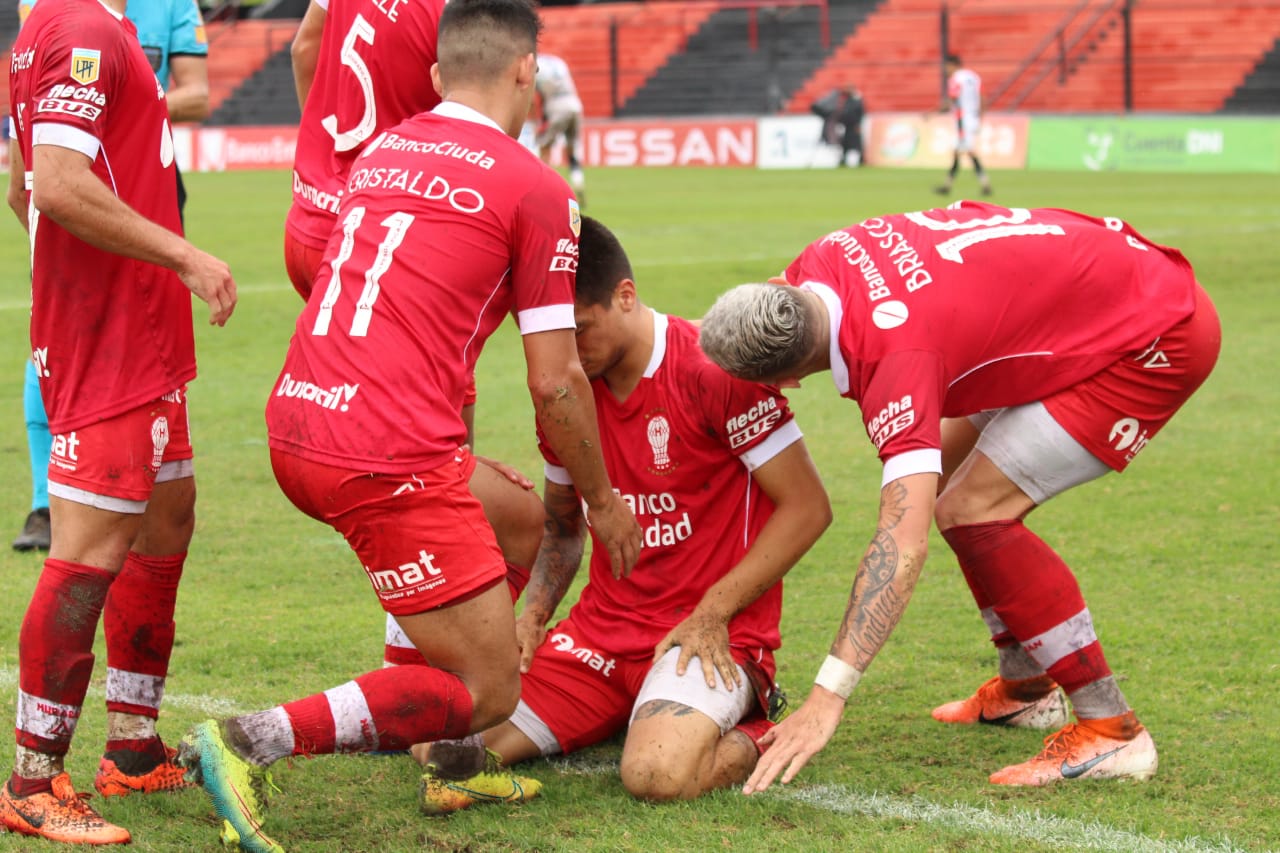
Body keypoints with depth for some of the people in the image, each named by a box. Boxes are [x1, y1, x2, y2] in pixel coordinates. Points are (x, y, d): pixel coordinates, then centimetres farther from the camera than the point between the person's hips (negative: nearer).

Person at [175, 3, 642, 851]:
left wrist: (462, 467, 33)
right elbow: (555, 383, -3)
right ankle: (255, 740, -13)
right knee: (488, 692, 0)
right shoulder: (537, 190, -3)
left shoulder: (379, 152, 17)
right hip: (388, 456, -8)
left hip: (296, 429, 8)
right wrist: (604, 502, 13)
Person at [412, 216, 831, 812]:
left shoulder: (712, 371, -14)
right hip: (602, 626, 8)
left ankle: (752, 730, -5)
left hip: (714, 633, -7)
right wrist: (532, 618, 3)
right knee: (440, 747, -6)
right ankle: (638, 712, 8)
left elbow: (807, 507, -12)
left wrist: (711, 615, -16)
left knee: (656, 773, -37)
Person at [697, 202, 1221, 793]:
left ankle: (1112, 729, -8)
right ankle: (1025, 687, 28)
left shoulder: (899, 357, -33)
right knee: (948, 467, 15)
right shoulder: (827, 261, -10)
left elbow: (905, 541, -40)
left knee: (971, 509, -16)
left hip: (1158, 341, -10)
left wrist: (827, 698, -42)